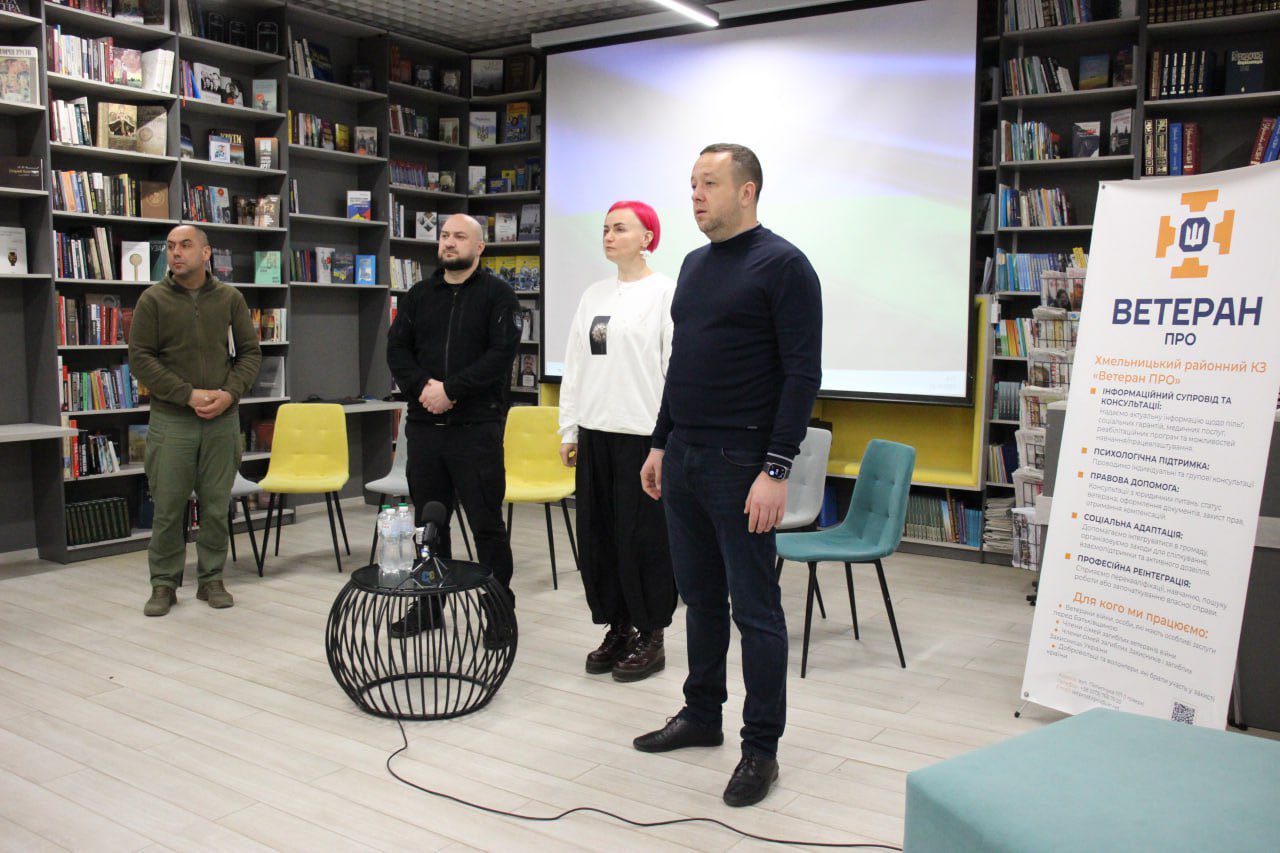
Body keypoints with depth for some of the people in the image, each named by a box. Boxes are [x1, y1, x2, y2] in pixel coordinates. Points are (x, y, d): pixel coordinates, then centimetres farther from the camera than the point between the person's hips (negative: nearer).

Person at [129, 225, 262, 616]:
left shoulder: (230, 298, 6)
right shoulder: (153, 300, 1)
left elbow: (250, 353, 8)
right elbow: (140, 359, -4)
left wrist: (229, 394, -9)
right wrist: (189, 395, -13)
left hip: (223, 421, 2)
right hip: (171, 420, -1)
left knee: (217, 506, 7)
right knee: (168, 507, 3)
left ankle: (211, 579, 20)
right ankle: (164, 583, 16)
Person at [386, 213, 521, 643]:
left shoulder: (497, 294, 0)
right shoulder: (419, 295, 15)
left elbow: (501, 353, -12)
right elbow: (397, 348, 8)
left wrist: (450, 390, -17)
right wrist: (421, 387, -10)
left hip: (476, 426, -5)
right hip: (424, 426, 5)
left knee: (487, 523, -1)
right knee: (428, 519, 13)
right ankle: (429, 605, 25)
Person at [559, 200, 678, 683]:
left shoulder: (665, 292, -5)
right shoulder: (594, 295, 14)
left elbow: (677, 367, -10)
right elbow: (575, 366, 15)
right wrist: (568, 430, 10)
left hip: (643, 433, -6)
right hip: (596, 432, 7)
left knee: (642, 535, 0)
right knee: (597, 534, 10)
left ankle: (650, 638, 14)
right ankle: (617, 630, 24)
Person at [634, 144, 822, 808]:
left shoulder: (782, 266, -10)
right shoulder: (694, 265, 15)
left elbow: (803, 374, -15)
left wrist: (776, 470, -19)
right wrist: (660, 444, 17)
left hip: (741, 465, -8)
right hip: (683, 460, 8)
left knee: (755, 609, 1)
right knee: (700, 598, 17)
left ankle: (761, 748, 13)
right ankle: (701, 715, 32)